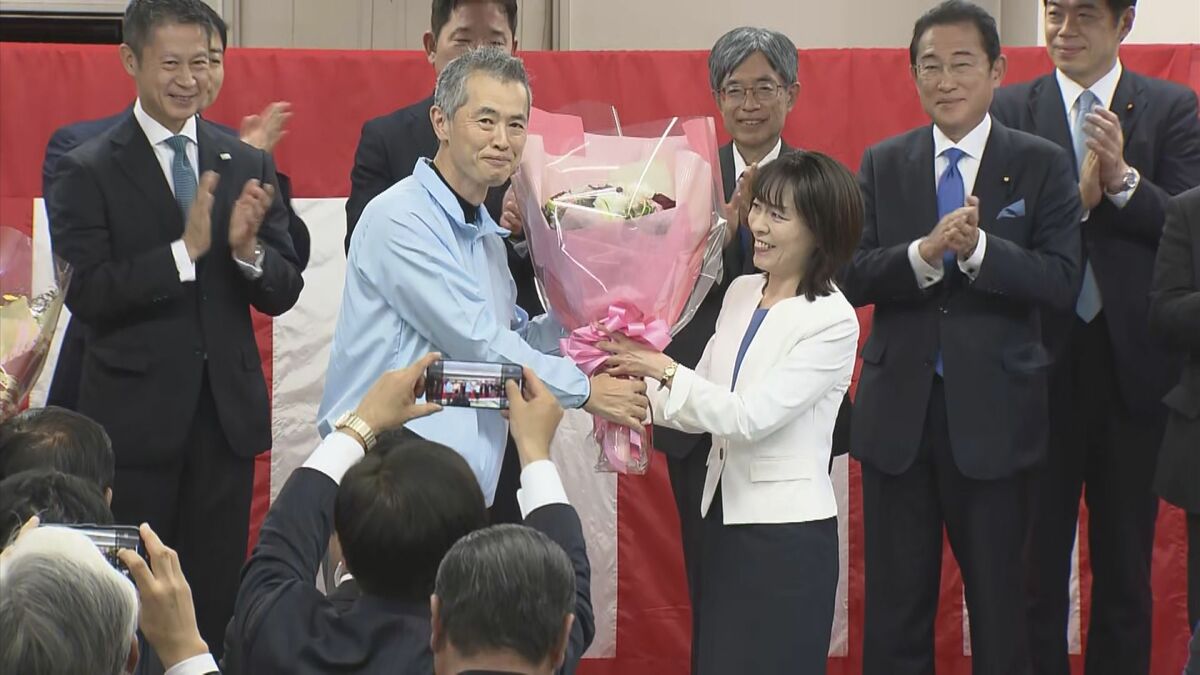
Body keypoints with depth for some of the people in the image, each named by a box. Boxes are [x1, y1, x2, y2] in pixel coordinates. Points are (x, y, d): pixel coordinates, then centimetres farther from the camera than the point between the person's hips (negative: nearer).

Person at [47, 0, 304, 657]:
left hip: (226, 410, 3)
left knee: (218, 597, 9)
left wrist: (248, 250, -16)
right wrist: (185, 251, -22)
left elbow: (283, 293, 5)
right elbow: (86, 295, -13)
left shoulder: (248, 165, 7)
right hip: (135, 417, -3)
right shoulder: (87, 171, -4)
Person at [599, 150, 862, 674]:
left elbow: (751, 416, -20)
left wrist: (665, 369, -23)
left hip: (787, 532, -7)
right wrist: (635, 390, -6)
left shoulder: (832, 321, -14)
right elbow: (697, 406, 10)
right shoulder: (741, 293, 8)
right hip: (725, 516, 7)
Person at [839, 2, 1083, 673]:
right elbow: (852, 276, -3)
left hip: (994, 413, -2)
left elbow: (1062, 282, -10)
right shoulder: (883, 164, 7)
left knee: (1001, 600, 6)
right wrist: (923, 253, -20)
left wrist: (977, 248, -24)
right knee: (896, 601, 8)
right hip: (898, 412, 2)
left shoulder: (1042, 164, -1)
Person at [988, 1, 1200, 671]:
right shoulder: (1010, 110, 3)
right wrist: (1075, 202, -21)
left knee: (1126, 565, 9)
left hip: (1134, 363, 0)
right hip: (1041, 361, 0)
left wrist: (1123, 182, -20)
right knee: (1036, 559, 6)